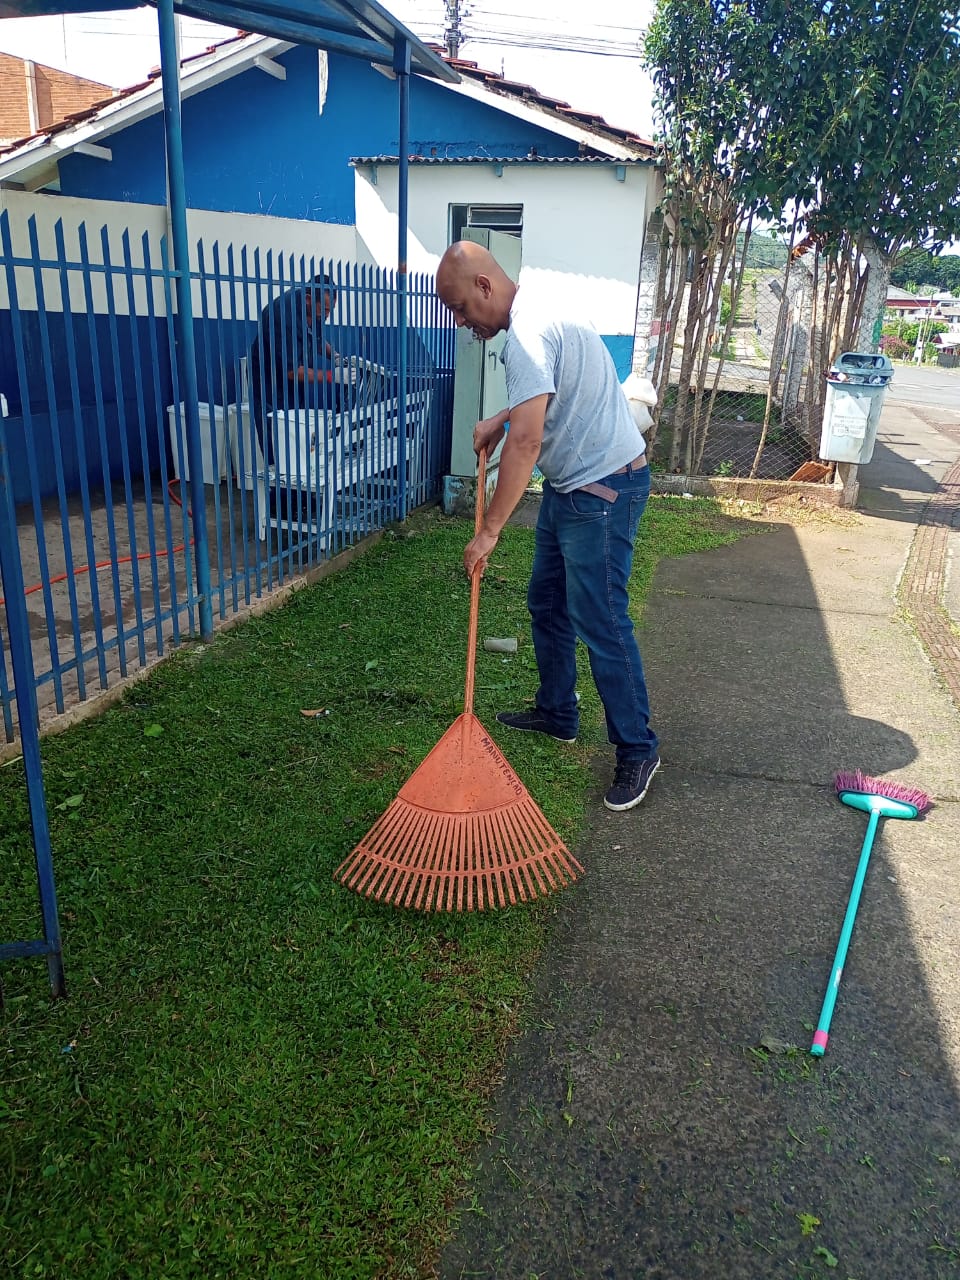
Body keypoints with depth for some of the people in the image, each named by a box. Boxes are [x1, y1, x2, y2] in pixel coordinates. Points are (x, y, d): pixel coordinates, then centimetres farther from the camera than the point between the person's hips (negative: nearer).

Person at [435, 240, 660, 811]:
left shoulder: (526, 335, -21)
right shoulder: (539, 312, 12)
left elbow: (526, 442, -29)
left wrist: (489, 531, -25)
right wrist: (501, 419, 17)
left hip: (603, 490, -11)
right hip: (572, 484, 11)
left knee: (600, 622, -7)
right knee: (546, 604, 17)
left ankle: (638, 748, 6)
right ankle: (557, 714, 33)